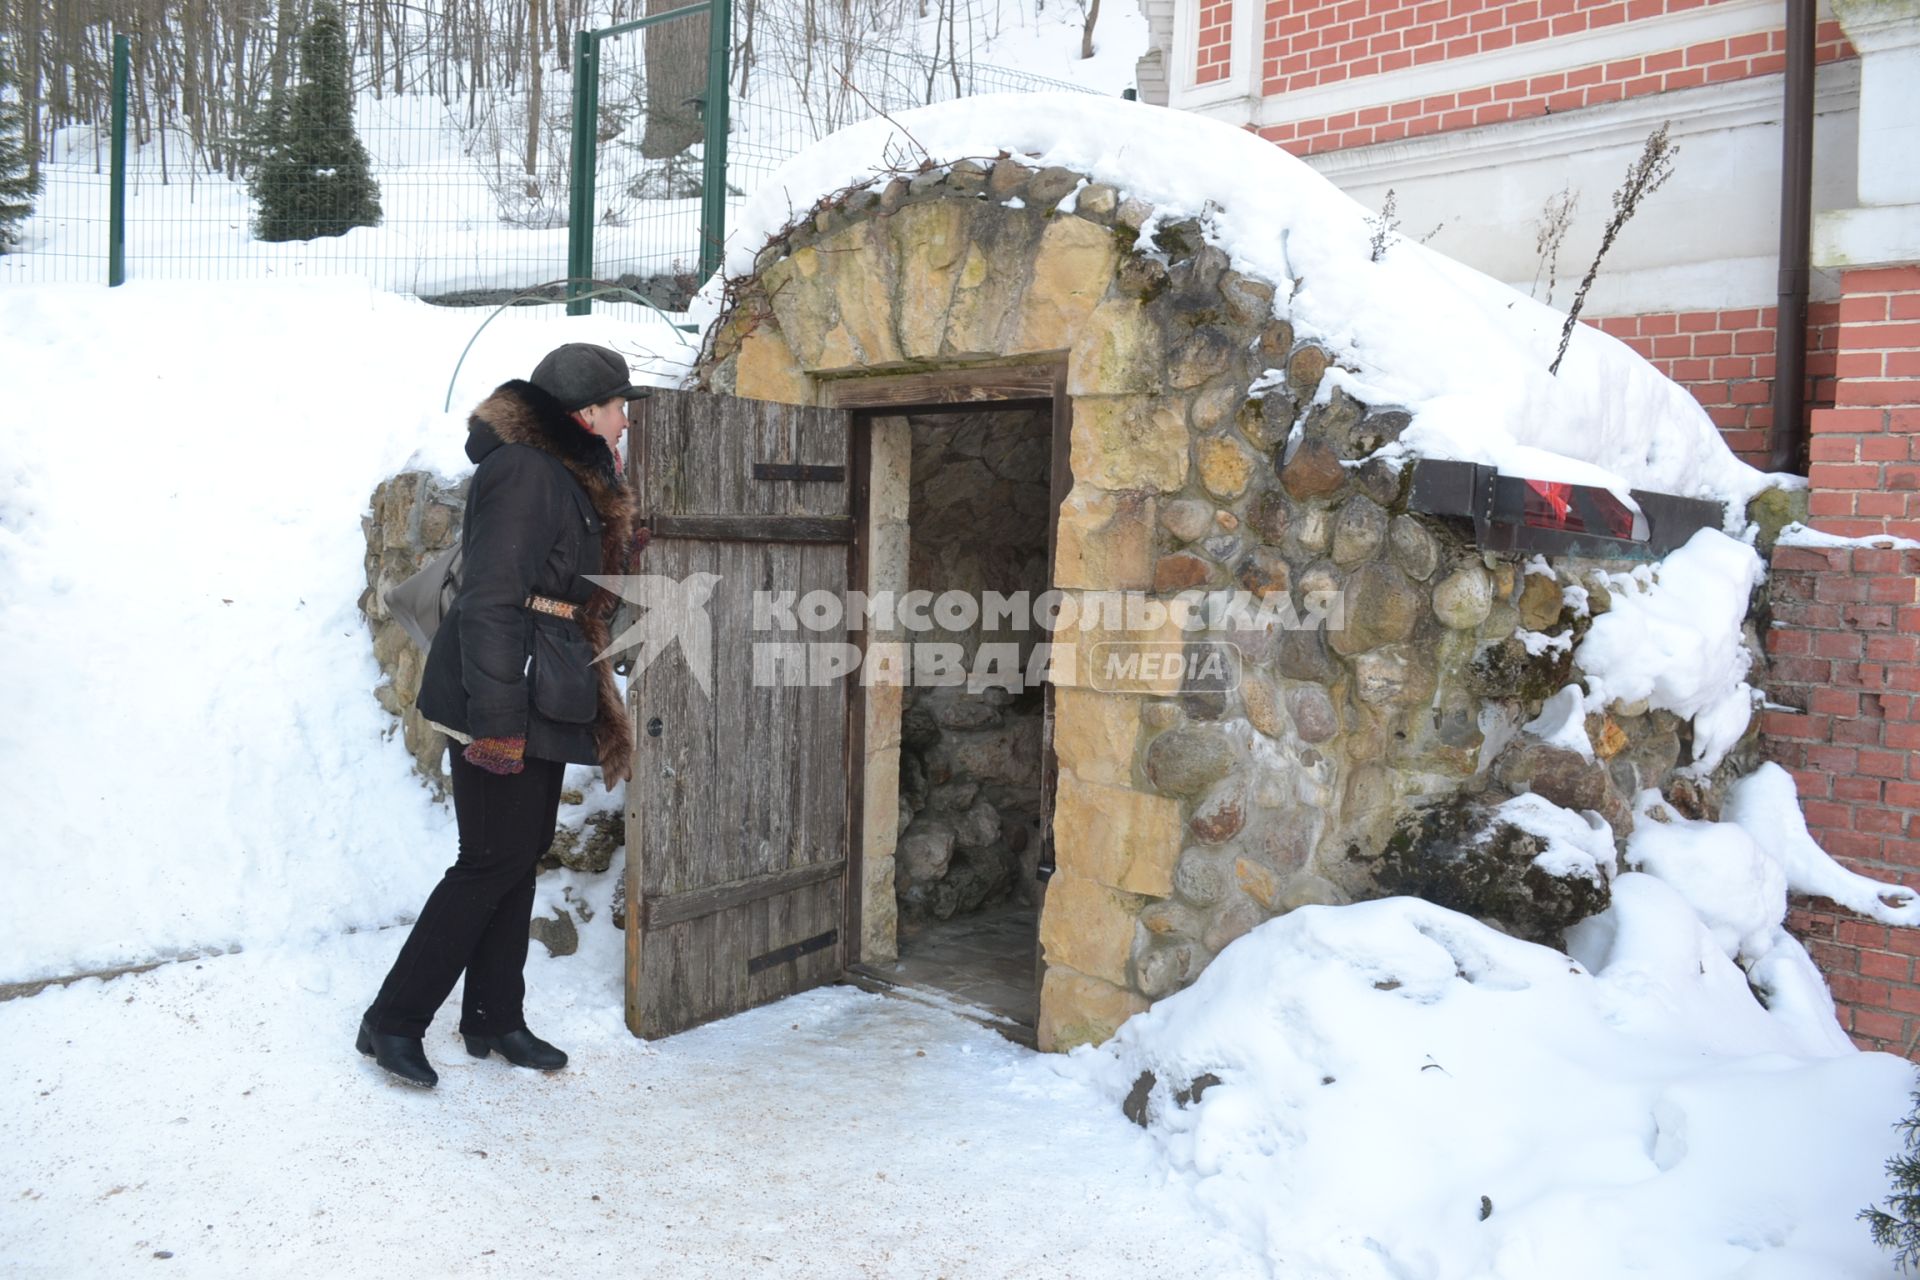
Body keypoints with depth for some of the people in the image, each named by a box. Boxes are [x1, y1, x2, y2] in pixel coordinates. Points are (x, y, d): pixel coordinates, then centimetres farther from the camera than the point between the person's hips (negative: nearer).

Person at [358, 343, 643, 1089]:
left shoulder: (572, 477, 15)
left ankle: (494, 1019, 23)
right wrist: (496, 718, -23)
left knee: (524, 854, 13)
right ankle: (393, 1022, 7)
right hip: (503, 698, -10)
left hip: (541, 698, 10)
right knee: (495, 859, -5)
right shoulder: (524, 471, -15)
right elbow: (489, 601, -21)